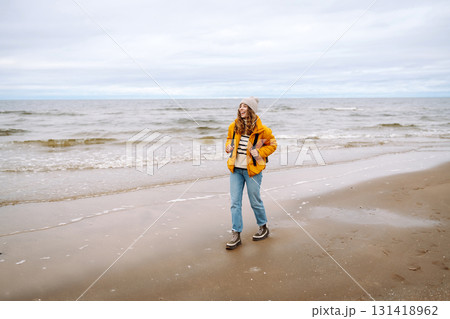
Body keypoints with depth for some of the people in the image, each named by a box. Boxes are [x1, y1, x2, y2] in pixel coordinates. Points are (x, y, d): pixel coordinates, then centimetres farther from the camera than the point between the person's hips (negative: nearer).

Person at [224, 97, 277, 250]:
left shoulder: (261, 129, -9)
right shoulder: (234, 126, 4)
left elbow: (272, 145, 3)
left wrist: (259, 152, -13)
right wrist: (228, 146, -1)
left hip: (252, 170, -4)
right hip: (235, 169, 4)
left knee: (255, 202, 9)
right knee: (235, 202, 3)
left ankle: (263, 227, 33)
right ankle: (236, 235, 11)